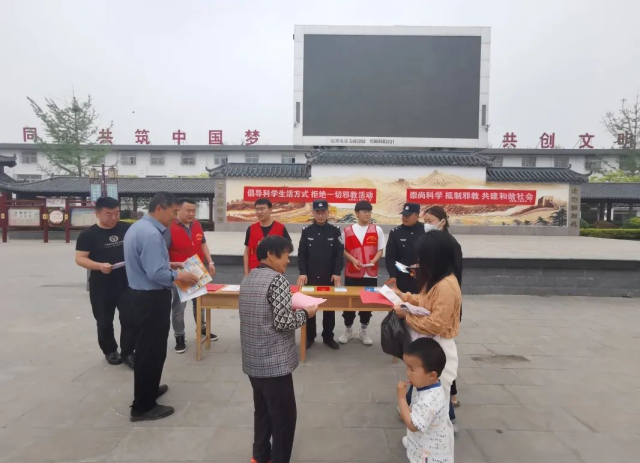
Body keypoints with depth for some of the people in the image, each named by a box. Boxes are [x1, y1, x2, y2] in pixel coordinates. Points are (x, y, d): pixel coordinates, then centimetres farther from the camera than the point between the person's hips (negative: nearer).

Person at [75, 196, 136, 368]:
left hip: (127, 283, 2)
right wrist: (99, 266, -25)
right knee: (104, 322, 13)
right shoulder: (89, 234, -7)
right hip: (101, 286, -1)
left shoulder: (127, 228, 0)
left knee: (130, 319, 2)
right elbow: (80, 258, -9)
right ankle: (110, 351, 32)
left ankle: (128, 352, 16)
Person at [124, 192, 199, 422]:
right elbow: (156, 274, -28)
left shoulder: (138, 227, 10)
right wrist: (178, 276, -13)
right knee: (152, 350, 2)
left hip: (143, 295, 11)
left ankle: (148, 389, 42)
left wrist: (168, 265, 11)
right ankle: (143, 406, 15)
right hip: (153, 298, -11)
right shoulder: (151, 234, -24)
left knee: (146, 347, 24)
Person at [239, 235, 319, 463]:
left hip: (253, 360, 9)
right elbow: (283, 322, -22)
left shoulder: (247, 279, 9)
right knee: (284, 415, 6)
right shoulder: (277, 279, -17)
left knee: (262, 409, 22)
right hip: (275, 362, -9)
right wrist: (305, 313, -6)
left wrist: (291, 307, 14)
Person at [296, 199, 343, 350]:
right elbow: (302, 254, -1)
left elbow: (339, 253, -3)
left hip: (330, 277, 0)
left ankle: (328, 337, 23)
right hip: (310, 277, 0)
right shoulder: (306, 231, 1)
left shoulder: (335, 231, 0)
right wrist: (302, 273, -9)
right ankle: (309, 337, 22)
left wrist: (337, 273, -10)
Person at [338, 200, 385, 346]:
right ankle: (348, 330, 25)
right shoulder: (347, 230, 2)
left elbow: (380, 250, 4)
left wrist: (374, 261, -14)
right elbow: (343, 249, 5)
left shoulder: (377, 230, 2)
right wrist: (353, 260, -11)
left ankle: (363, 330, 26)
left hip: (371, 273, 0)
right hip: (352, 273, 0)